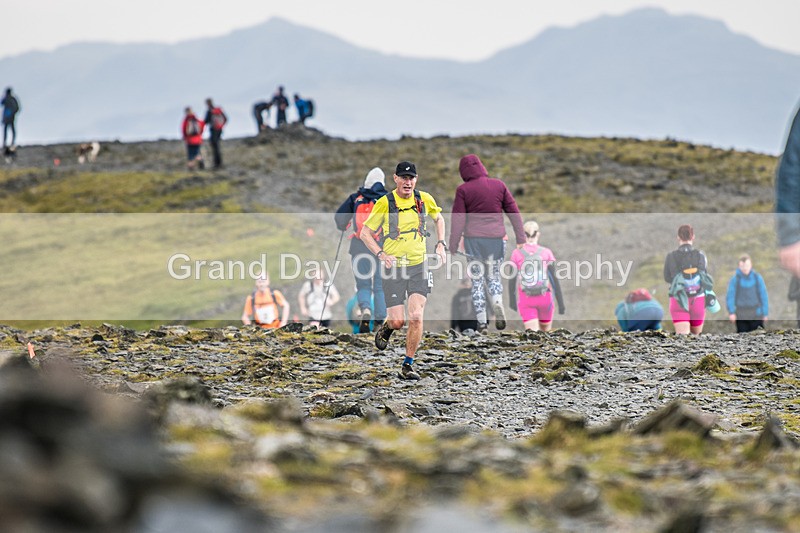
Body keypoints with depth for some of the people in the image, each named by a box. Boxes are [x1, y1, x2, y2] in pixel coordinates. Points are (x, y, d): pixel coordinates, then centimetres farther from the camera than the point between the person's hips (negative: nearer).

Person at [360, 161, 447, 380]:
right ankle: (386, 327, 33)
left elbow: (438, 218, 23)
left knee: (416, 317, -12)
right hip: (394, 267, -2)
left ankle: (408, 365, 0)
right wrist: (381, 254, -14)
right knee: (398, 321, -5)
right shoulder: (385, 203, -8)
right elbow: (365, 232, 0)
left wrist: (440, 244, 9)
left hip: (419, 265, 2)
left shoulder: (424, 199, 1)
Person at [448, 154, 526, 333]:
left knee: (477, 281, 7)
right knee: (494, 277, 16)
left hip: (473, 239, -2)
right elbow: (514, 212, 4)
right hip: (496, 238, 2)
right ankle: (498, 304, -14)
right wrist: (520, 238, 8)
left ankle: (482, 322, 2)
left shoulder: (463, 190, -4)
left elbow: (458, 220, -6)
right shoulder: (499, 185, 4)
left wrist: (453, 245, -1)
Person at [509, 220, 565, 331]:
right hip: (545, 298, 1)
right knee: (545, 331, 22)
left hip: (525, 301, -1)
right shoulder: (546, 253, -4)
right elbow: (554, 278, -6)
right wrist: (561, 303, -2)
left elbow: (512, 280, 2)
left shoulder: (517, 253, -3)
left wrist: (512, 300, 17)